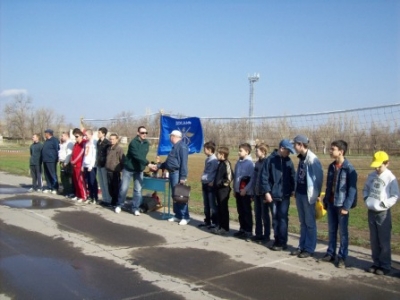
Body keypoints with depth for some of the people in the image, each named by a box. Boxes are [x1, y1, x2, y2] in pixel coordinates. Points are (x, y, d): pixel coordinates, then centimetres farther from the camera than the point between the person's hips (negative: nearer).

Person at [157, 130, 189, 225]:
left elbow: (184, 162, -20)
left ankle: (185, 217, -3)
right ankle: (178, 215, 19)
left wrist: (183, 177, -25)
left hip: (177, 173, -10)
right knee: (175, 196, 12)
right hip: (172, 173, 10)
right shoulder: (175, 146, 19)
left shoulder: (182, 146, -12)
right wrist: (159, 165, 24)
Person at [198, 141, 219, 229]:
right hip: (205, 184, 9)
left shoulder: (214, 160, -14)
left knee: (212, 204, -1)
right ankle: (207, 221, 25)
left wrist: (212, 182, -19)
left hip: (210, 184, -9)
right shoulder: (207, 159, 12)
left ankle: (215, 222, 6)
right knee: (206, 204, 15)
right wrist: (203, 182, 13)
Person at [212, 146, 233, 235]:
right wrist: (215, 183, 14)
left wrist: (222, 183, -15)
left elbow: (230, 177, -22)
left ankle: (225, 228, 7)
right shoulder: (220, 163, 12)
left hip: (224, 189, -9)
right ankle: (220, 226, 24)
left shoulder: (226, 163, -16)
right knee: (219, 208, 14)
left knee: (224, 209, -1)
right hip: (218, 189, 9)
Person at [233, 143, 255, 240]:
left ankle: (249, 231, 7)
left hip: (246, 192, -7)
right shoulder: (238, 162, 8)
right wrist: (234, 189, 13)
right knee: (240, 211, 13)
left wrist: (245, 189, -18)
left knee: (247, 212, 0)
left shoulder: (250, 163, -12)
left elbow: (252, 179, -16)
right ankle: (242, 229, 23)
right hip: (238, 191, 7)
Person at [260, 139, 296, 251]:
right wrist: (266, 192, -11)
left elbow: (292, 175, 10)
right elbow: (264, 177, -7)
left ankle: (282, 242, 4)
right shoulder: (270, 159, -5)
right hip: (273, 194, -1)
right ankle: (277, 240, 20)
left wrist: (293, 189, 2)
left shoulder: (288, 161, 5)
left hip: (285, 195, 1)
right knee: (275, 217, 9)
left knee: (283, 217, -2)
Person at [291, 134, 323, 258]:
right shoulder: (301, 158, 9)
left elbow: (319, 177, -13)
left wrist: (316, 194, -9)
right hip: (299, 193, 8)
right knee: (302, 222, 14)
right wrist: (295, 190, 12)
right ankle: (302, 246, 22)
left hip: (308, 195, -8)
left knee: (310, 222, 2)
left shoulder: (312, 159, -16)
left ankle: (309, 249, 11)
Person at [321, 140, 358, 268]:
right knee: (332, 230, 13)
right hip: (331, 203, 6)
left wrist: (346, 206, -17)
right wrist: (325, 201, 11)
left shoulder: (349, 169, -13)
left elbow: (352, 189, -14)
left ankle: (342, 257, 12)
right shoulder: (331, 166, 7)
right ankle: (331, 253, 24)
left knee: (343, 232, 4)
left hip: (342, 205, -6)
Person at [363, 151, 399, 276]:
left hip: (383, 213, -5)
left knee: (384, 241, 2)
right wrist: (366, 199, 2)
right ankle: (376, 263, 24)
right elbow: (365, 189, 17)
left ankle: (385, 266, 13)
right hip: (371, 212, 6)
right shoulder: (371, 176, 5)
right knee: (374, 240, 13)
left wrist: (383, 204, -16)